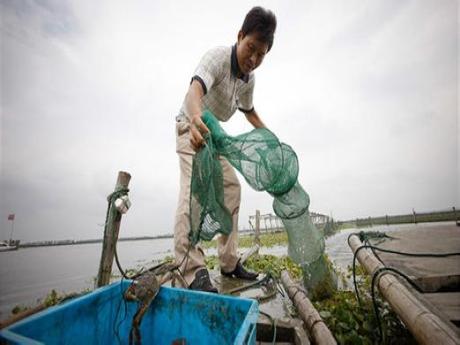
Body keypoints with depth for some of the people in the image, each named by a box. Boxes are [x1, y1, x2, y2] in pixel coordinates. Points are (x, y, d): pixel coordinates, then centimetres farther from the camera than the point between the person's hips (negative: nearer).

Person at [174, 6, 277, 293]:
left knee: (231, 187, 1)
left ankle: (229, 262, 10)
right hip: (192, 128, -7)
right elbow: (195, 88, -42)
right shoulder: (218, 56, -21)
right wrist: (197, 118, -64)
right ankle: (193, 270, -27)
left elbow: (249, 111, 17)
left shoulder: (248, 79, 0)